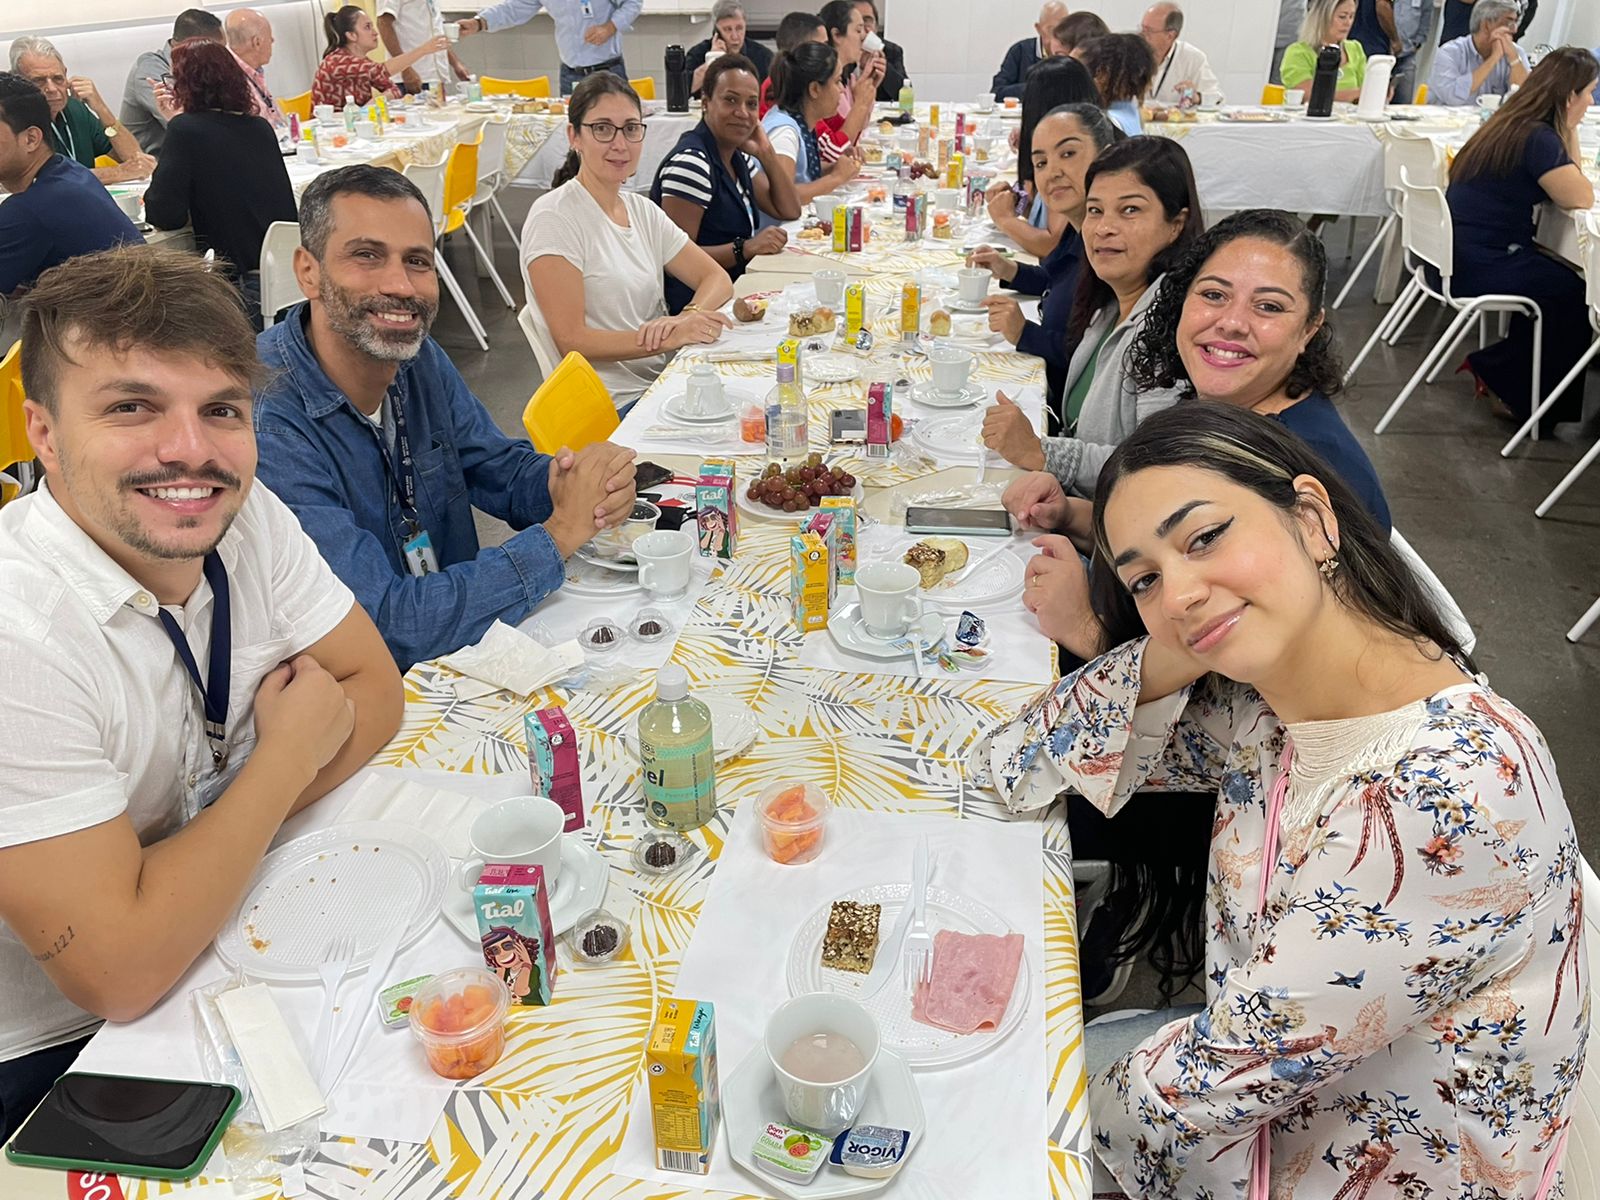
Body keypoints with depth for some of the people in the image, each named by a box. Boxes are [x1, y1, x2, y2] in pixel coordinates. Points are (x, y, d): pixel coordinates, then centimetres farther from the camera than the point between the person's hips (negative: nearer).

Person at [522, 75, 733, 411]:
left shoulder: (642, 210, 14)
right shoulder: (553, 217, -8)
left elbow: (717, 278, 12)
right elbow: (572, 341, -14)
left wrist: (690, 316, -12)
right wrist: (672, 337, -23)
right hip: (614, 405, -7)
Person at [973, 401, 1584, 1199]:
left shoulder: (1452, 790, -33)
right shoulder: (1248, 701, -11)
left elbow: (1231, 1065, -27)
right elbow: (1005, 770, -7)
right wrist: (1161, 659, -23)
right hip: (1261, 1096, 5)